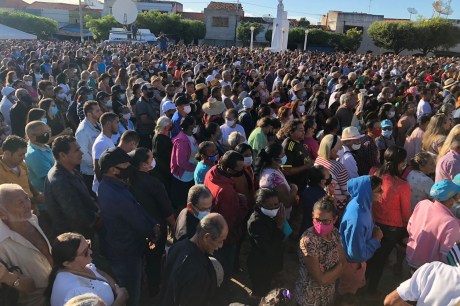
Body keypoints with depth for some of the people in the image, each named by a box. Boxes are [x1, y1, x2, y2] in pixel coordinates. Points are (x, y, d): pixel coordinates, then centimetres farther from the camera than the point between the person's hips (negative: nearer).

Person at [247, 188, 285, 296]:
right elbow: (269, 249, -33)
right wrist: (280, 226, -32)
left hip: (271, 263, 7)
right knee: (261, 293, 17)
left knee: (266, 291, 30)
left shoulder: (271, 215, -7)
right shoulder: (255, 222, -32)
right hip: (260, 267, -7)